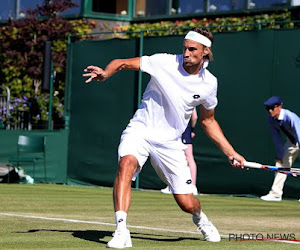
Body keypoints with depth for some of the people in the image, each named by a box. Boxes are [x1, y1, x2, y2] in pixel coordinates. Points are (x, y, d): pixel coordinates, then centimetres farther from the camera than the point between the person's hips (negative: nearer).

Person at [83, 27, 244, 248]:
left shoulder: (209, 83, -3)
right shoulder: (164, 62, -13)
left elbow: (208, 121, 13)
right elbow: (122, 63, -8)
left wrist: (230, 152, 10)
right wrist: (105, 73, -31)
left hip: (170, 142, 2)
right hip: (140, 130, -2)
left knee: (187, 204, 1)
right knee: (126, 163, -35)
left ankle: (200, 217, 41)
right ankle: (121, 232, -37)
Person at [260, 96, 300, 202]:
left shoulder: (290, 117, -37)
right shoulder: (270, 118, -16)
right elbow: (276, 137, -6)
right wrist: (279, 154, -7)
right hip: (291, 141, 7)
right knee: (280, 163, 6)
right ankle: (275, 194, 13)